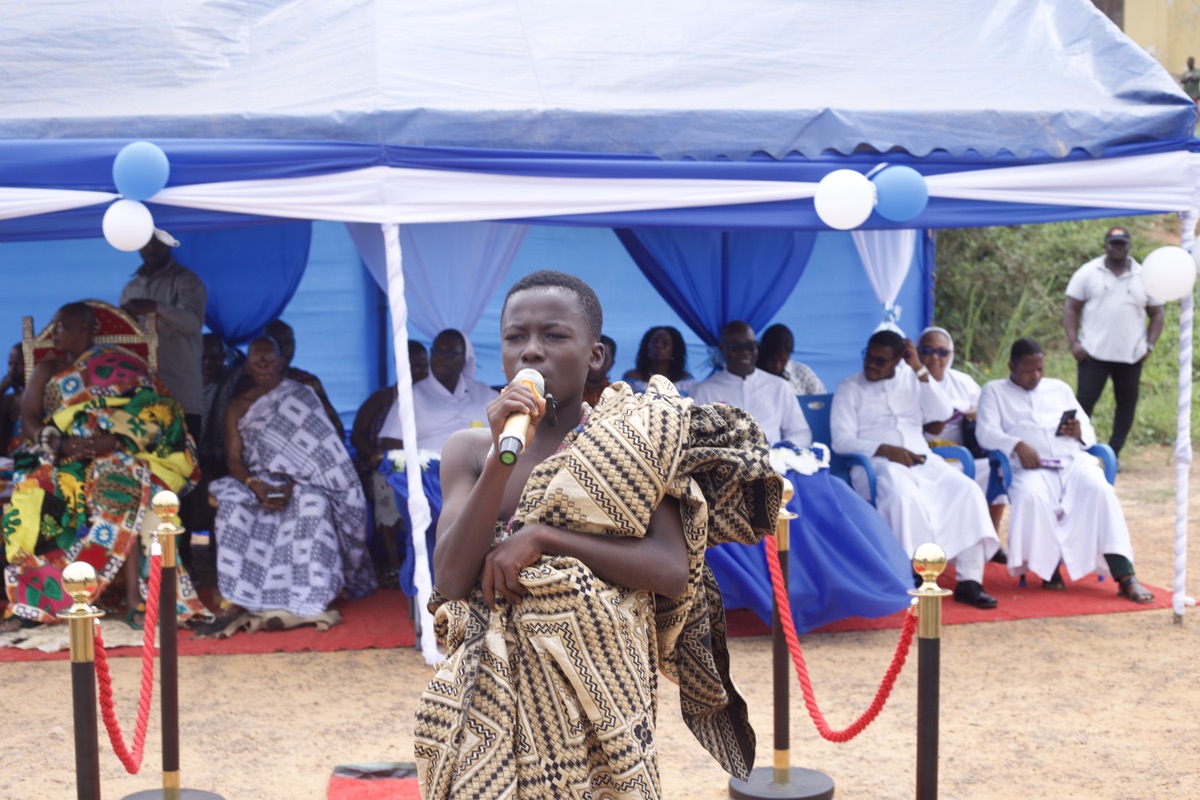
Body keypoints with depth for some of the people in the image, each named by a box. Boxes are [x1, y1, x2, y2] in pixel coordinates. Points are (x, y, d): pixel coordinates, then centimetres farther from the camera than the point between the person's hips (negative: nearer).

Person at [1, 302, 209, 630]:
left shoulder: (119, 365, 7)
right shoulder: (47, 369, 18)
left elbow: (153, 411, -5)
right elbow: (29, 417, 6)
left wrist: (109, 441, -20)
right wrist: (59, 443, -14)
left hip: (113, 455, -3)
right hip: (60, 457, 3)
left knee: (121, 486, -35)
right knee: (30, 493, -28)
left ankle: (134, 596, -37)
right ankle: (30, 598, -25)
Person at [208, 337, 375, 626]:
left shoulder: (301, 397, 4)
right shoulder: (237, 407, 11)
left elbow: (319, 451, -4)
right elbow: (233, 459, 3)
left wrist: (292, 485, -20)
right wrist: (255, 485, -19)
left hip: (299, 482, -2)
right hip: (256, 481, 2)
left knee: (312, 504, -35)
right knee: (233, 505, -32)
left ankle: (306, 599, -29)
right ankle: (239, 598, -26)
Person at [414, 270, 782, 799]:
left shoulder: (631, 441, -3)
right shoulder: (470, 450, 1)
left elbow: (672, 571, -13)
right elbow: (450, 580, -11)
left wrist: (541, 538, -19)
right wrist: (502, 458, -20)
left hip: (598, 692, -1)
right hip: (495, 700, 2)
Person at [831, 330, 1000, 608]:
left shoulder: (912, 380, 18)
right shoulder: (849, 388, 8)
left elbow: (943, 413, 4)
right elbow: (841, 440, -3)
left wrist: (920, 369, -2)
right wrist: (886, 450, -16)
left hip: (922, 459, 4)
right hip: (875, 463, -4)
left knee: (966, 490, -23)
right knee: (904, 496, -37)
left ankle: (969, 580, -25)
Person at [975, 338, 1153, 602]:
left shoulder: (1060, 388, 28)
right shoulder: (994, 391, 16)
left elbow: (1089, 432, 24)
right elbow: (986, 433, 0)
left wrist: (1079, 433, -2)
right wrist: (1017, 445, -19)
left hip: (1073, 460, 3)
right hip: (1031, 467, -3)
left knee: (1100, 490, -29)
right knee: (1031, 496, -38)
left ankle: (1125, 578, -33)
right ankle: (1049, 568, -19)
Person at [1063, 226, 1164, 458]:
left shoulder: (1144, 277, 8)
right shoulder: (1088, 273, 3)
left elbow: (1157, 313, 13)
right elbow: (1071, 308, 2)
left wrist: (1149, 345, 1)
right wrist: (1073, 342, -8)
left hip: (1131, 355, 3)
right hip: (1094, 353, -3)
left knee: (1127, 403, 6)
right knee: (1084, 401, -5)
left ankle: (1113, 453, 15)